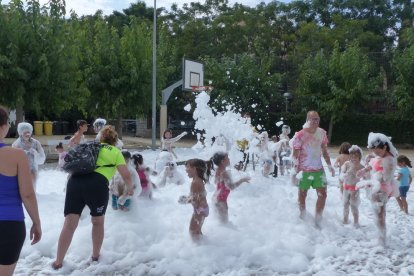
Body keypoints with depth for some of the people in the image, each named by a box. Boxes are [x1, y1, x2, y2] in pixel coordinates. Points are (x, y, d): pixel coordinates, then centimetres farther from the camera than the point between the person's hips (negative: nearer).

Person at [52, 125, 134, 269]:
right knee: (98, 221, 20)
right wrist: (130, 188, 30)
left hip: (75, 181, 3)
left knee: (69, 224, 8)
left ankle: (58, 261, 11)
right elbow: (126, 176, 11)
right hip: (97, 185, -3)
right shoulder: (115, 152, 18)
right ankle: (95, 256, 33)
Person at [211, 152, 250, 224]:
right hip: (221, 200, -10)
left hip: (216, 198, 10)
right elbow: (231, 186, -38)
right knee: (224, 221, 1)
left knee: (218, 219, 22)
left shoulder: (218, 170, 2)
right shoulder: (224, 173, -26)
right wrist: (242, 180, -26)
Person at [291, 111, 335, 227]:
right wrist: (295, 172, -17)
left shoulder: (321, 133, 1)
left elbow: (324, 151, 13)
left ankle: (317, 221, 15)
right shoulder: (300, 136, -16)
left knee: (322, 195, 1)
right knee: (302, 195, 11)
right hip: (304, 170, -4)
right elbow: (295, 156, -14)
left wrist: (329, 165, 10)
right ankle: (303, 219, 32)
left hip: (319, 170, 5)